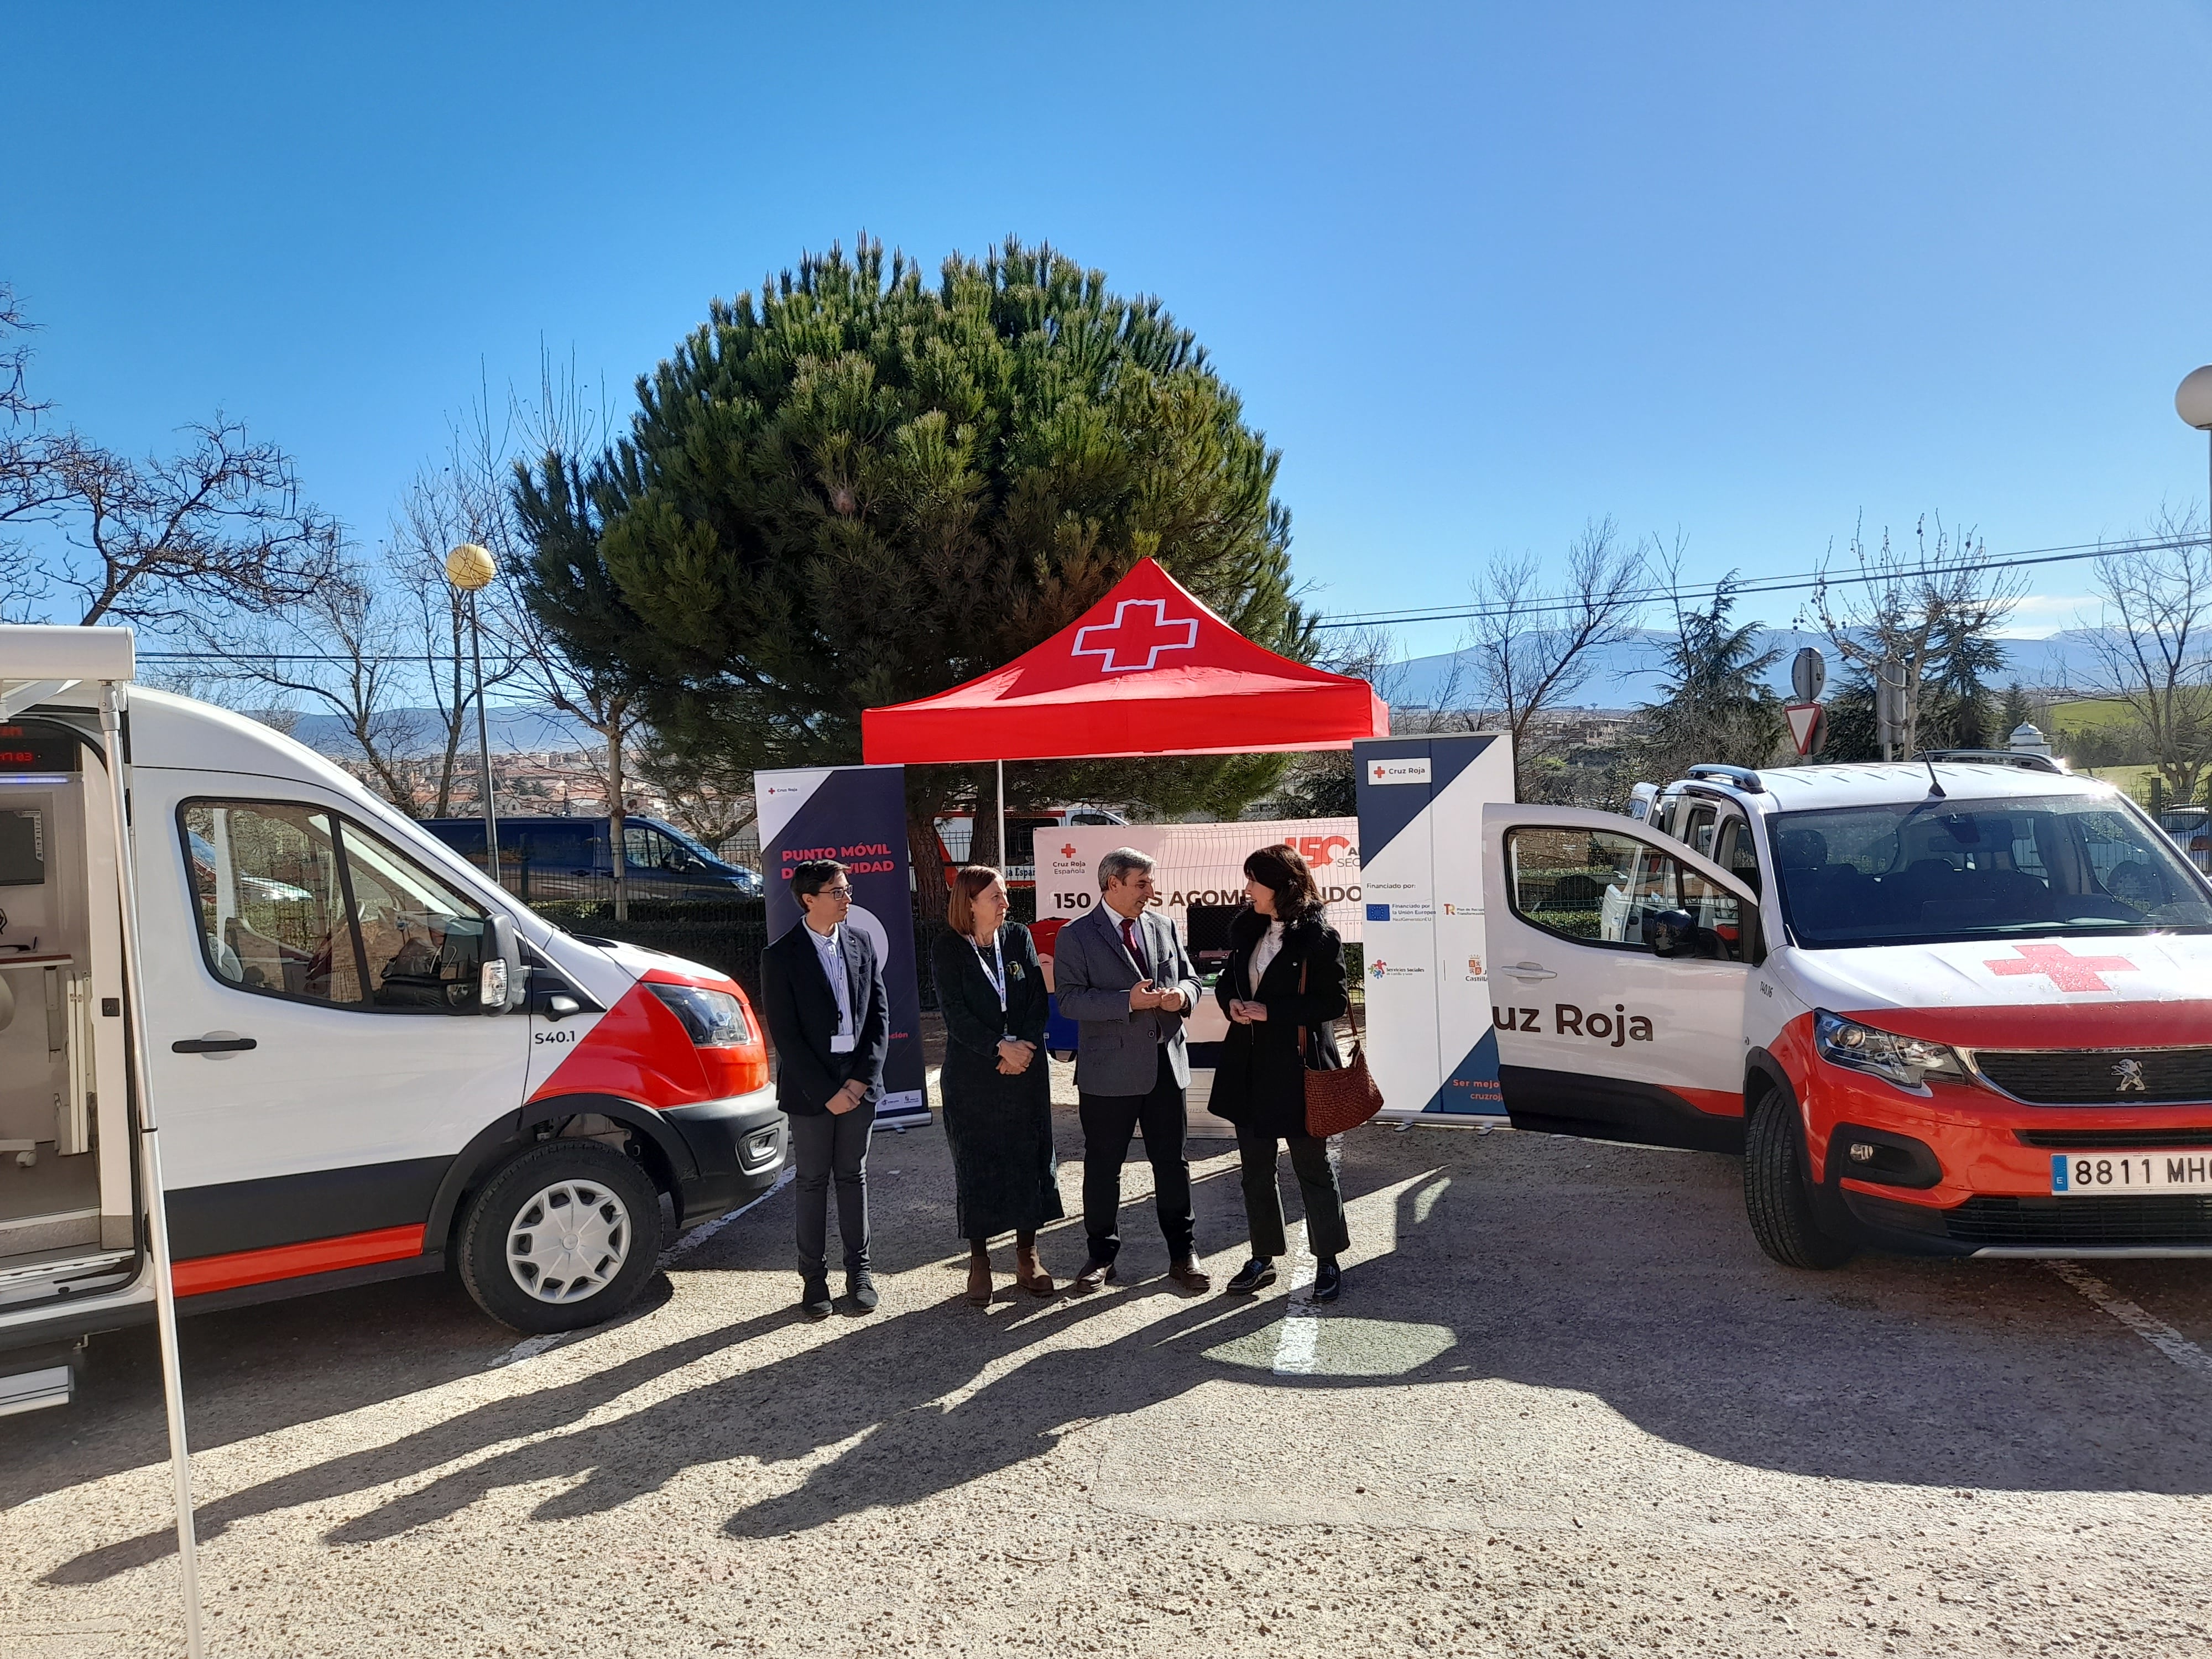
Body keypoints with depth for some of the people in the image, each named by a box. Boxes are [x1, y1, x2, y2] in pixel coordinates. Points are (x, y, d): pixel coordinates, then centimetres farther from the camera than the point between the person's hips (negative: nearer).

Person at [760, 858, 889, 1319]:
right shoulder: (781, 957, -8)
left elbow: (880, 1014, 5)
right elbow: (785, 1035, -10)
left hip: (858, 1084, 3)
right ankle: (814, 1277, 17)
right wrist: (826, 1091, -13)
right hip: (809, 1088, -3)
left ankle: (858, 1269, 22)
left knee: (853, 1177, 12)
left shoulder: (862, 944, 5)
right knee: (813, 1183, 7)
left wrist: (862, 1077, -5)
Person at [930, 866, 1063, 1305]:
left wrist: (1023, 1047, -12)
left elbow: (1037, 999, 1)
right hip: (971, 1075, -3)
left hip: (1026, 1070, 3)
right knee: (975, 1165, 3)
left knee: (1029, 1158, 6)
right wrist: (1000, 1047, -19)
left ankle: (1027, 1258, 18)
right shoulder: (948, 949, -4)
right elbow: (955, 1013, -11)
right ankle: (979, 1261, 14)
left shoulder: (1019, 937, 5)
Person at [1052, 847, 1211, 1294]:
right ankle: (1102, 1257, 22)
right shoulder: (1076, 936, -6)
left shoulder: (1163, 927, 10)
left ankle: (1182, 1255, 22)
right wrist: (1128, 1001, -23)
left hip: (1166, 1064, 4)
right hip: (1109, 1069, -4)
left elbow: (1190, 978, 16)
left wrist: (1182, 995, -8)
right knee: (1103, 1166, 7)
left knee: (1172, 1162, 10)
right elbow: (1069, 999, -14)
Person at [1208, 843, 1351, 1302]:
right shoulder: (1247, 929, 7)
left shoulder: (1319, 937, -13)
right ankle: (1263, 1259, 27)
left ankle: (1328, 1262, 22)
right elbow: (1226, 981, 16)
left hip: (1298, 1067, -6)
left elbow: (1334, 1001, -14)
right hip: (1249, 1065, 6)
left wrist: (1270, 1011, -19)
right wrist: (1232, 1002, -7)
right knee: (1255, 1166, 14)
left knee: (1312, 1166, 7)